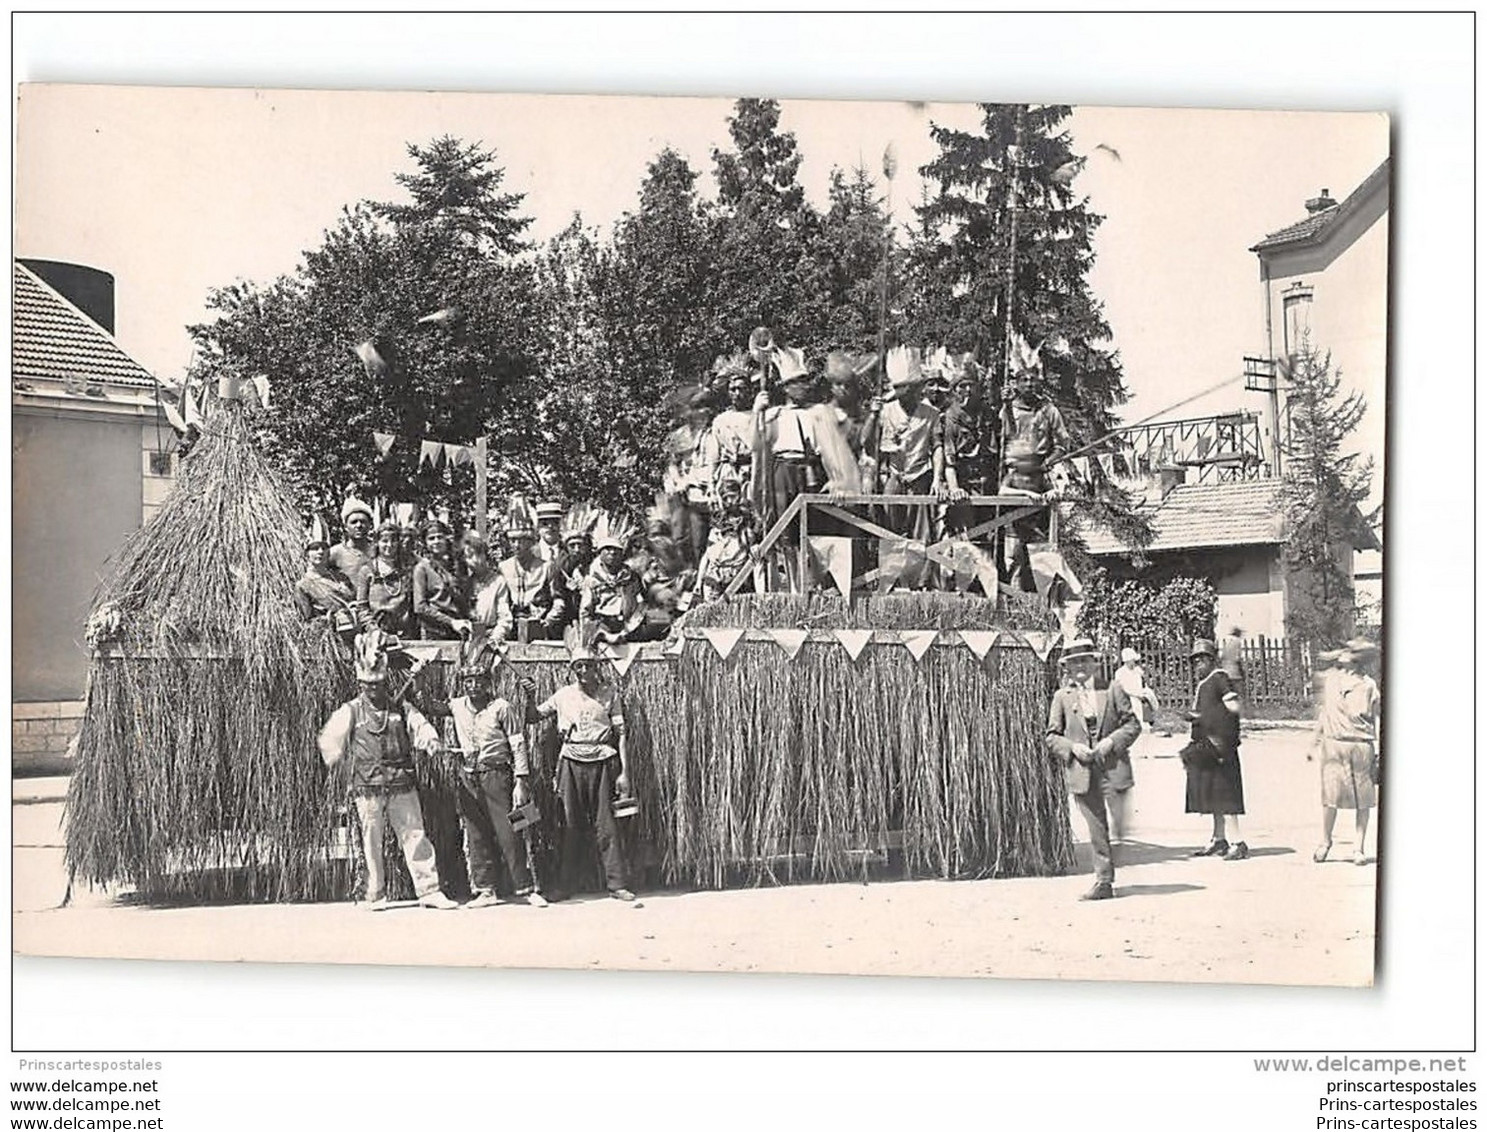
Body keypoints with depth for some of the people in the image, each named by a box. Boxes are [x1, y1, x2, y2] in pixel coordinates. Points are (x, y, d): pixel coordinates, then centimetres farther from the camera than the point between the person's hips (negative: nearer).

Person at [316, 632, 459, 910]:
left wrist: (431, 741, -23)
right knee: (372, 842, 4)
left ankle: (428, 890, 2)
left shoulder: (401, 708, 10)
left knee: (415, 836, -1)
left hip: (402, 786, 1)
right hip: (368, 789, -1)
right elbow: (331, 739, 1)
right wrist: (334, 755, -17)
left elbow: (420, 725, -2)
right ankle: (376, 895, 14)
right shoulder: (350, 712, 5)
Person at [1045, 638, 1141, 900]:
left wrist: (1112, 741, -11)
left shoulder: (1113, 690, 6)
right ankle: (1104, 881, 7)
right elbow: (1052, 736, 8)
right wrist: (1072, 748, -10)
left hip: (1112, 767, -1)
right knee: (1096, 828, 2)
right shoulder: (1061, 697, 8)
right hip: (1081, 771, 1)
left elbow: (1132, 724, 5)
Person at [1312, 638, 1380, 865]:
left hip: (1361, 747, -1)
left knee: (1363, 800, 3)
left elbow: (1377, 719, 4)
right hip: (1333, 745, 1)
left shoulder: (1368, 685, 1)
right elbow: (1322, 710, 19)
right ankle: (1325, 841, 17)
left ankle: (1358, 848, 13)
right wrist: (1317, 740, 20)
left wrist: (1379, 753, -1)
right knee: (1330, 795, -2)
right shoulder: (1329, 680, 8)